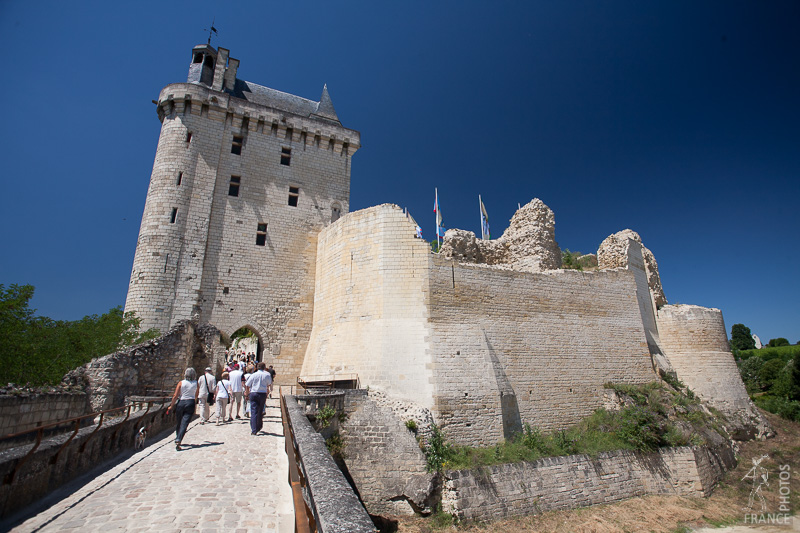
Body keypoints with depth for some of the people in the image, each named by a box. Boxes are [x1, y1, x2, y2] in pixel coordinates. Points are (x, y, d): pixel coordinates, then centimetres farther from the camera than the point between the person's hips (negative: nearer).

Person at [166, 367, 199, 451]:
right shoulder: (196, 383, 1)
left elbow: (175, 396, -3)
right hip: (190, 403, -1)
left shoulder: (181, 383, -2)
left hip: (181, 403, 1)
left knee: (179, 423, 18)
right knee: (184, 423, -3)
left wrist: (171, 406, 7)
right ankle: (178, 441, -17)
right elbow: (196, 396, 9)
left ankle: (177, 439, 31)